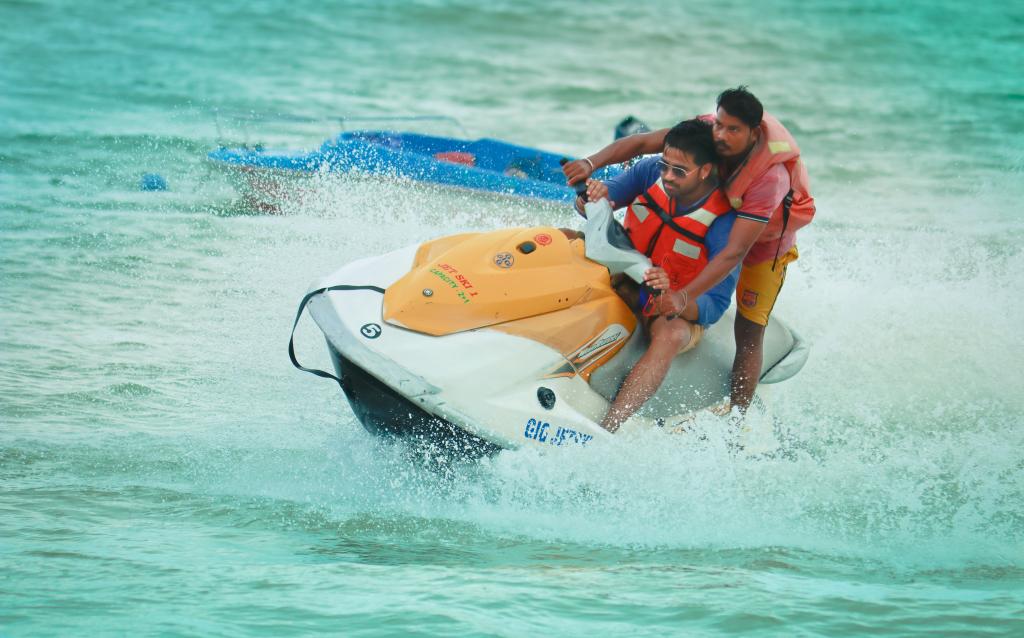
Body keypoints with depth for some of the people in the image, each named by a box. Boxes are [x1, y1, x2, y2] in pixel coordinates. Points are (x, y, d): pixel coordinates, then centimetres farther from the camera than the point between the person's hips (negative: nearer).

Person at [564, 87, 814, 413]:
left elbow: (735, 252, -46)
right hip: (715, 223, 6)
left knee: (748, 333, -10)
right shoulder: (707, 131, -28)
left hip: (767, 239, -6)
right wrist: (592, 163, -42)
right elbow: (643, 142, -25)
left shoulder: (770, 177, -42)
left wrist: (682, 297, -54)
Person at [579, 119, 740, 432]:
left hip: (682, 309, -6)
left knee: (670, 336, -40)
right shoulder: (651, 171, -12)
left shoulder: (724, 224, -24)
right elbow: (588, 207, -2)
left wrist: (673, 301, -46)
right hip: (627, 284, 6)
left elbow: (715, 306, -25)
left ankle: (604, 432, -52)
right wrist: (594, 195, -28)